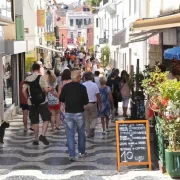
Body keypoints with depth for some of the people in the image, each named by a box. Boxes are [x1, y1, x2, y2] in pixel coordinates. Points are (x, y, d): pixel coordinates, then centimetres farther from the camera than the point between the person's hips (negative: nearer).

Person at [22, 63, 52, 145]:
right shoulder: (41, 77, -8)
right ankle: (43, 135, -9)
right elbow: (46, 90, -13)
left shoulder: (27, 79, 3)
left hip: (32, 103, 4)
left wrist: (28, 98, 11)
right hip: (42, 102, -4)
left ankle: (36, 139, 16)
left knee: (35, 122, 12)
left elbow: (24, 91, -2)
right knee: (46, 119, 7)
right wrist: (50, 89, 7)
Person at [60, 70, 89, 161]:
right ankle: (81, 152, 25)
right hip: (79, 113, -1)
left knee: (70, 134, 5)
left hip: (68, 113, 1)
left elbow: (61, 99, 2)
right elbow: (86, 102, -6)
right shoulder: (82, 87, -9)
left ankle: (72, 155, 0)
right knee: (81, 133, 16)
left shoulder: (66, 87, -4)